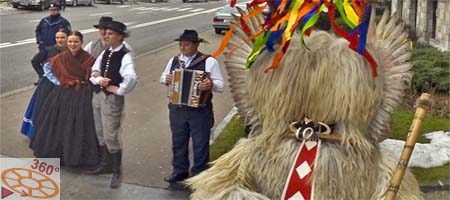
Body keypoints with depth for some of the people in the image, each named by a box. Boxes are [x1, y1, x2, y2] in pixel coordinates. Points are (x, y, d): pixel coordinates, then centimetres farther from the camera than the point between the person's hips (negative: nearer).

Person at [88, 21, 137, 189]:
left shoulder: (125, 56, -18)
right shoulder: (105, 53, 7)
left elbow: (131, 78, -34)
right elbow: (94, 71, 11)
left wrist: (119, 90, -21)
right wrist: (98, 79, -9)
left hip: (112, 98, -8)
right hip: (98, 95, 8)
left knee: (111, 136, -3)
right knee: (100, 133, 19)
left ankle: (116, 172, 13)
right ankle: (105, 164, 37)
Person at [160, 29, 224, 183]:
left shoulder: (209, 62, -8)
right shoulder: (174, 60, 7)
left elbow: (220, 85, -10)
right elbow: (163, 76, 21)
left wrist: (210, 85, -31)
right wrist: (165, 79, -3)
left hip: (200, 110, -4)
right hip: (177, 109, 4)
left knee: (200, 144, 6)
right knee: (178, 141, 15)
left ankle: (199, 174, 22)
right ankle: (180, 171, 32)